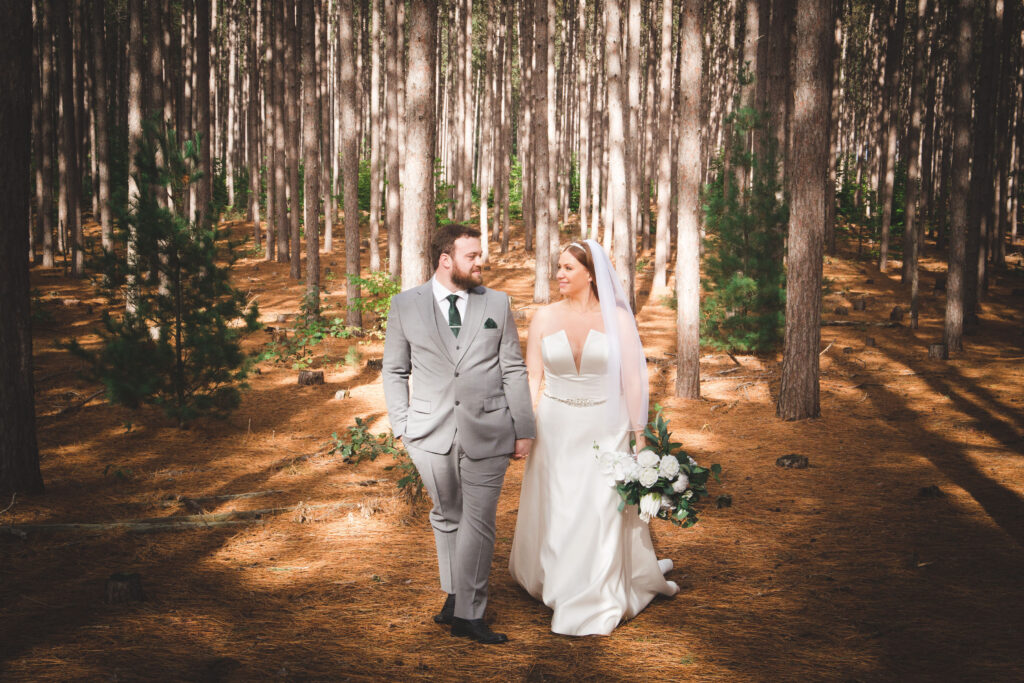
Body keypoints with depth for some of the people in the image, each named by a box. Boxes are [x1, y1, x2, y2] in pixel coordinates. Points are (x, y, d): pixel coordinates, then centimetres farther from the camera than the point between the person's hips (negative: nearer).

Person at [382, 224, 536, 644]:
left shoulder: (497, 304, 7)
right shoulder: (405, 306, 4)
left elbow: (513, 370, 7)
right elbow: (394, 371, 9)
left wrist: (523, 430, 4)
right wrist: (402, 427, 2)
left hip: (487, 431, 0)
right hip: (431, 433, 0)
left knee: (479, 521, -3)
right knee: (446, 518, 11)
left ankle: (468, 613, 3)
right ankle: (455, 595, 27)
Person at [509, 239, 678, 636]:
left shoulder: (617, 317, -5)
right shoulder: (544, 318, 1)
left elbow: (632, 377, -3)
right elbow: (532, 377, 4)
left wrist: (638, 432, -4)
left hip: (604, 429, -2)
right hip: (555, 428, 2)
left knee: (603, 513, 1)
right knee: (554, 511, 11)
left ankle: (593, 605, 15)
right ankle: (556, 584, 33)